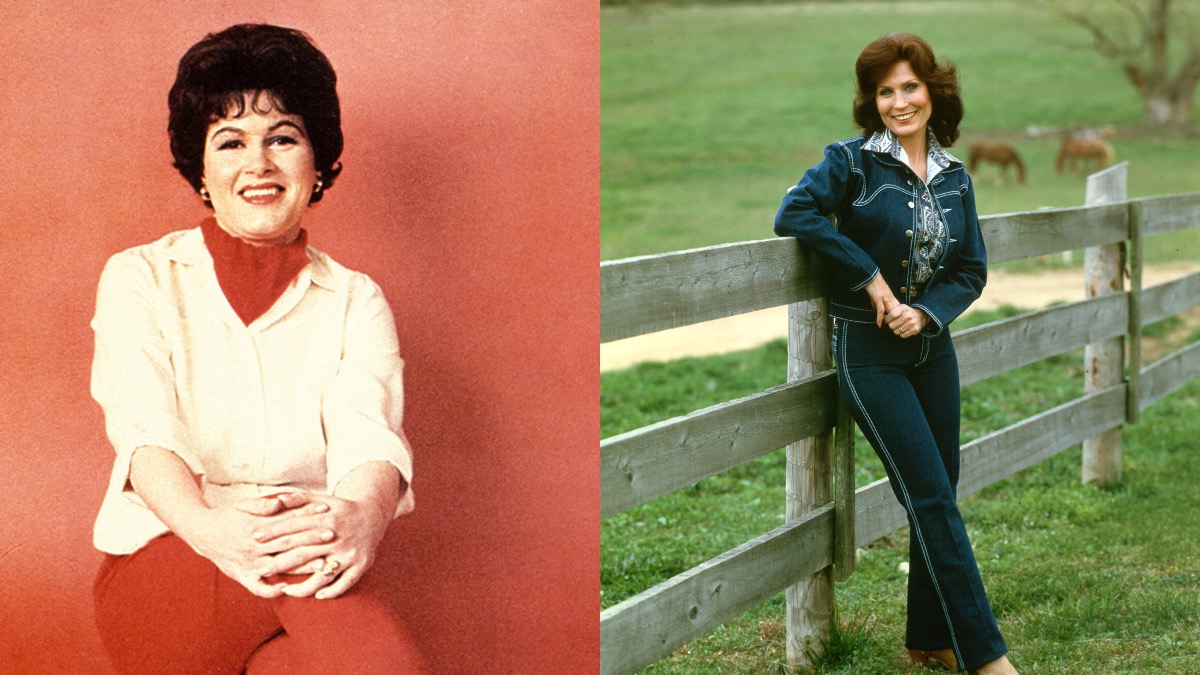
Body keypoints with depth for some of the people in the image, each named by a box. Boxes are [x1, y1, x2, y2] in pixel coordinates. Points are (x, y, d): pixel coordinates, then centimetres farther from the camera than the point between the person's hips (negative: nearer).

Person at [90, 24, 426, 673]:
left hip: (308, 578, 1)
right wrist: (208, 527, -34)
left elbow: (369, 436, -8)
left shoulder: (355, 302, 13)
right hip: (154, 567, 0)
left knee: (316, 542, -38)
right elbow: (143, 431, -10)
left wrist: (363, 512, -36)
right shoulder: (139, 279, 9)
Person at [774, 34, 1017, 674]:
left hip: (931, 346, 6)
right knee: (932, 499, -7)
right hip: (868, 352, -6)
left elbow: (971, 271, 8)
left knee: (936, 497, 10)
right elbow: (794, 213, -23)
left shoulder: (953, 177, 7)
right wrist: (871, 276, -20)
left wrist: (926, 310, -12)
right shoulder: (854, 161, -9)